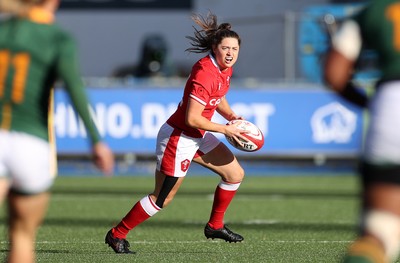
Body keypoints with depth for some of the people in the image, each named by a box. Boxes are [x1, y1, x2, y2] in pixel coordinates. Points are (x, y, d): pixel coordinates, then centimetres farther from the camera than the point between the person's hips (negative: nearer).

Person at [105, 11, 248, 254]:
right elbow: (192, 118, -29)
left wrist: (232, 116, 5)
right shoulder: (205, 74, -28)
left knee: (235, 174, 11)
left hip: (198, 137, 9)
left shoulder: (225, 69, 2)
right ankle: (117, 235, 11)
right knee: (163, 198, -3)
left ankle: (215, 225, 27)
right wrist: (226, 130, -21)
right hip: (178, 138, -9)